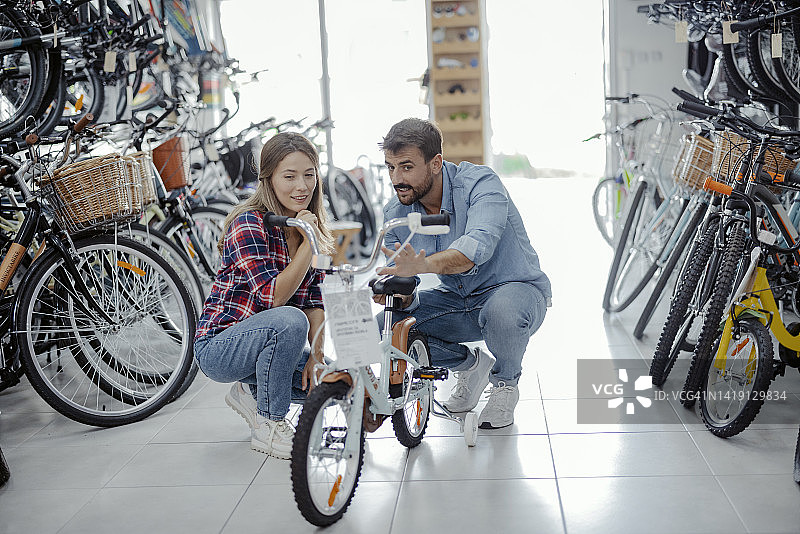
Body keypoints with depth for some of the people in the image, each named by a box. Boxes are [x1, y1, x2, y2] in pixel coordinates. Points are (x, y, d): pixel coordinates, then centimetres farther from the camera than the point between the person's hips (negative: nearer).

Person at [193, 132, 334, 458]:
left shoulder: (311, 228, 3)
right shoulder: (249, 224, -19)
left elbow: (314, 302, 1)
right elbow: (273, 297, -26)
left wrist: (316, 355, -11)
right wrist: (308, 244, -28)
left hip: (270, 342, 7)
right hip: (219, 348, -7)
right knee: (289, 321, -34)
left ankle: (252, 392, 12)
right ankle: (269, 426, -15)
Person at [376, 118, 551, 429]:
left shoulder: (479, 183, -23)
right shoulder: (395, 213, -7)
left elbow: (477, 246, -43)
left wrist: (421, 265, -60)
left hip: (517, 289, -5)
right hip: (457, 299, 5)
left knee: (500, 310, -40)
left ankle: (506, 382, -4)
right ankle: (471, 365, 10)